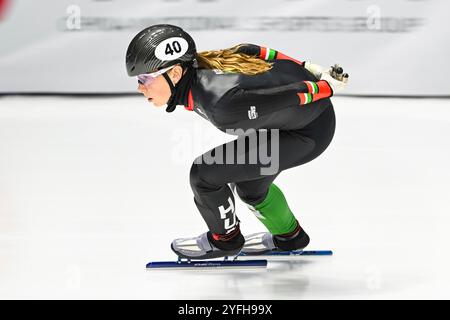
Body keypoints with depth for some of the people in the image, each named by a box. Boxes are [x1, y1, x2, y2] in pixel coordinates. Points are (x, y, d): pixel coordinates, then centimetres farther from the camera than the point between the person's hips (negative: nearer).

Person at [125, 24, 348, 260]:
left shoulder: (220, 105, -35)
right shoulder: (193, 65, -9)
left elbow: (287, 98, -26)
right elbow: (251, 51, 4)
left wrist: (327, 86, -10)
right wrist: (306, 69, 11)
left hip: (308, 133, -8)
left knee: (205, 173, -9)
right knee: (249, 184, 25)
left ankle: (225, 239, 16)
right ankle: (288, 235, 48)